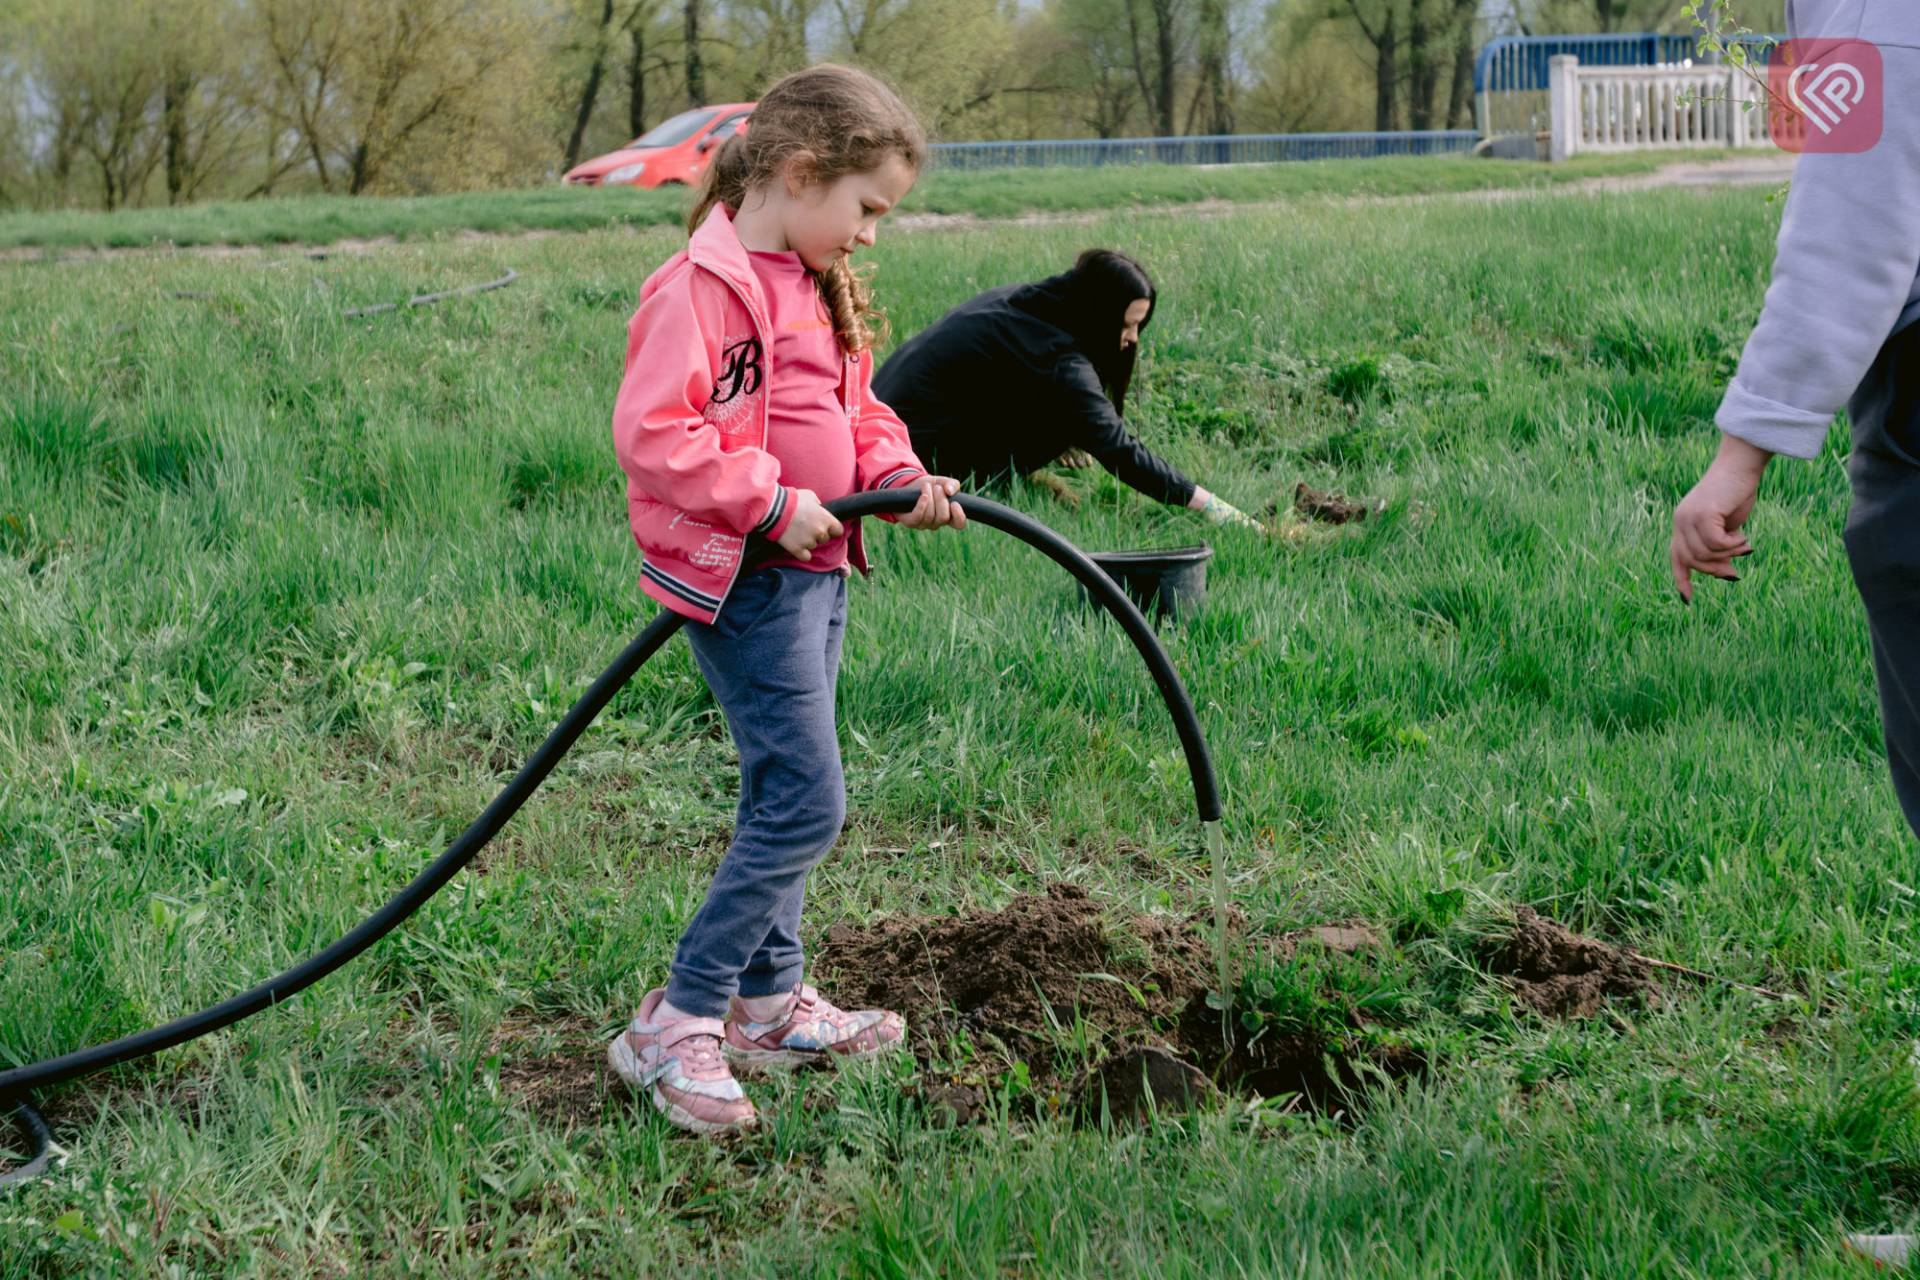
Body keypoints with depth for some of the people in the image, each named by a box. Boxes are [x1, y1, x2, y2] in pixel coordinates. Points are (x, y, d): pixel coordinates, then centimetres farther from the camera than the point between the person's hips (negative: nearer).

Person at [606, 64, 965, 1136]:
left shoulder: (819, 287, 14)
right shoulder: (705, 286, -18)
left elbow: (855, 412, 24)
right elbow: (652, 432, -24)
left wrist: (898, 476, 5)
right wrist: (772, 502, -22)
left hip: (817, 574, 10)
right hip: (743, 583, -10)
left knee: (784, 800, 17)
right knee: (807, 804, -12)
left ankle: (771, 1002, 29)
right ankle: (678, 1027, -6)